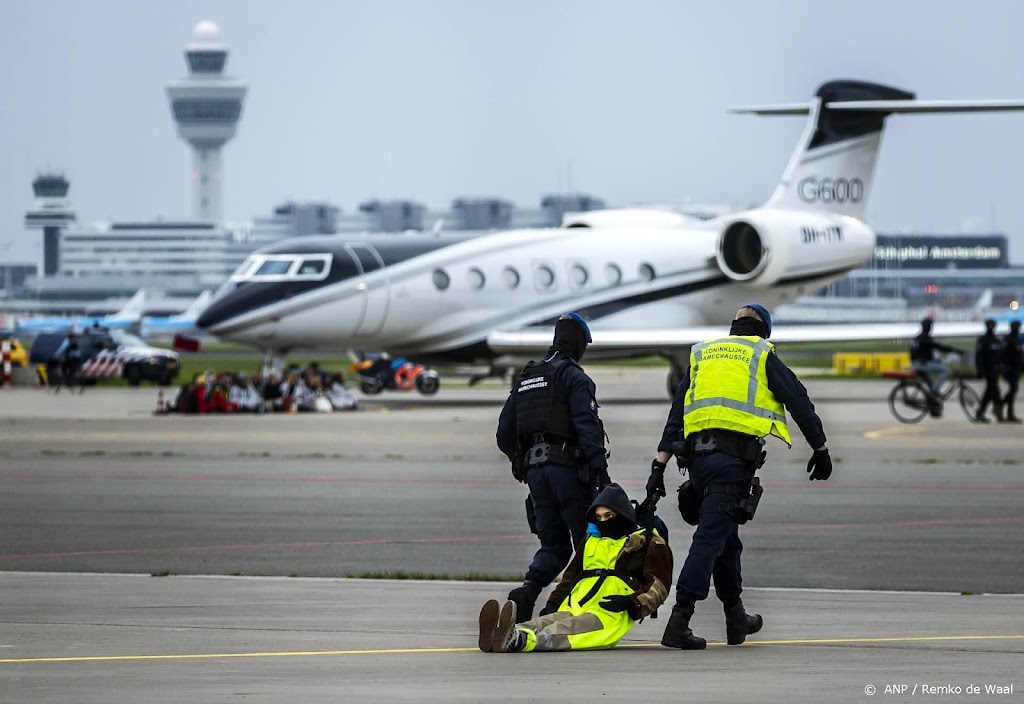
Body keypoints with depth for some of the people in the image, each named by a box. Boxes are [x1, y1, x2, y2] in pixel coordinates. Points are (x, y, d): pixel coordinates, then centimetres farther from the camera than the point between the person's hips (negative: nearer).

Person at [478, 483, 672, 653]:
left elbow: (657, 588, 6)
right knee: (543, 623, -28)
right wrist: (553, 603, 17)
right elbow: (571, 575, 36)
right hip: (573, 611, 7)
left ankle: (519, 640, -67)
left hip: (609, 615, -7)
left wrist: (631, 602, -12)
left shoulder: (648, 543, 14)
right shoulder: (592, 541, 33)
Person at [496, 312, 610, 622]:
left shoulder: (526, 379, 18)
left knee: (553, 544, 10)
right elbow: (587, 426, -18)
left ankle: (528, 589, -15)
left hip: (535, 468, 6)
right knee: (587, 541, 1)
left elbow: (504, 435, 19)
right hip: (568, 468, -6)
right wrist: (601, 471, -23)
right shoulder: (574, 378, -5)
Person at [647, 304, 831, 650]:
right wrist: (820, 449, 16)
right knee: (711, 537, -9)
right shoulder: (763, 355, 10)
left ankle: (736, 618, 29)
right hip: (735, 455, -5)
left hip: (697, 454, 5)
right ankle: (679, 621, -19)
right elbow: (798, 401, 8)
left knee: (724, 535, 19)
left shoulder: (702, 355, 21)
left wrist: (660, 464, 13)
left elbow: (676, 413, 16)